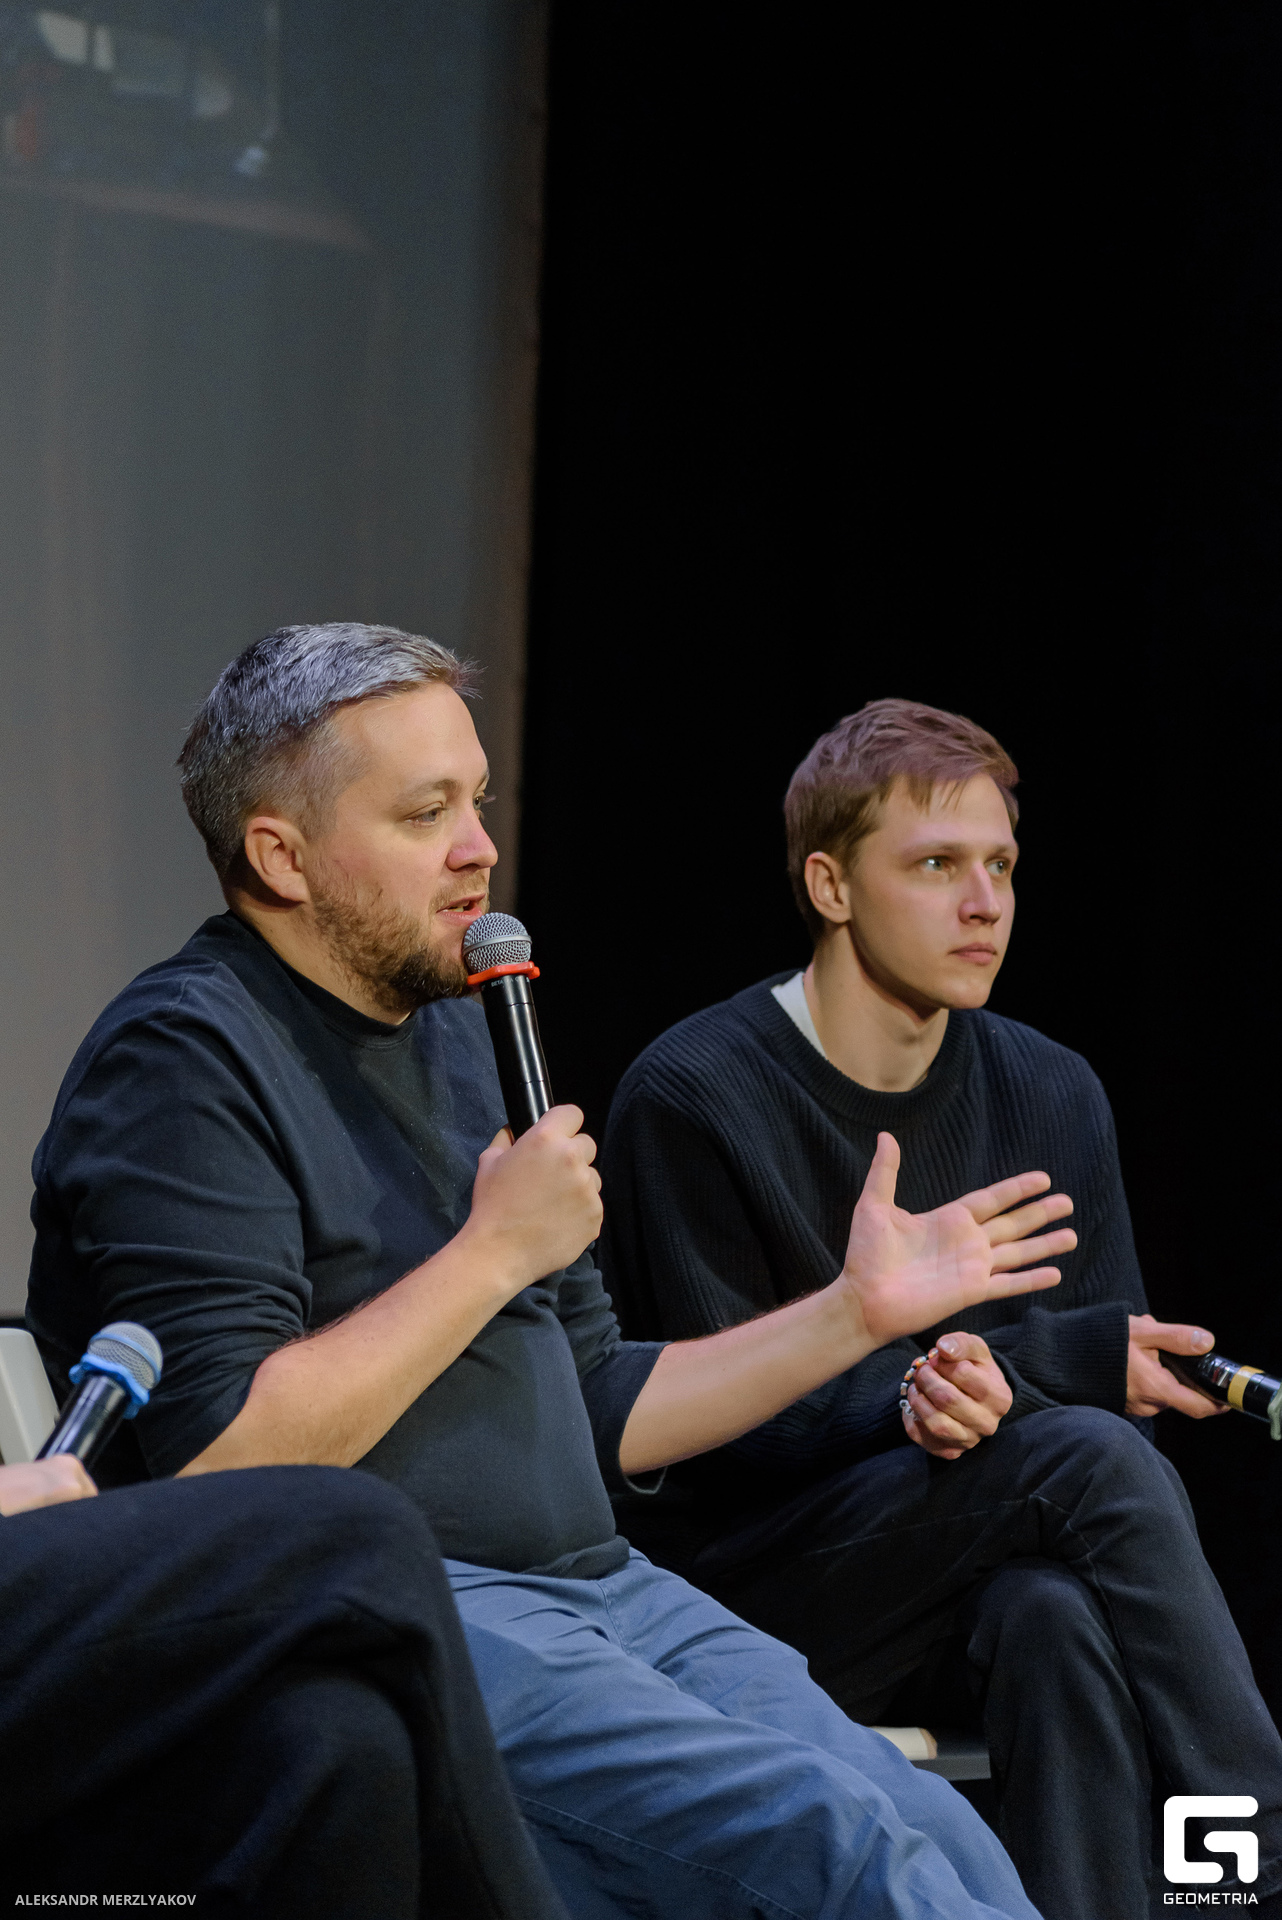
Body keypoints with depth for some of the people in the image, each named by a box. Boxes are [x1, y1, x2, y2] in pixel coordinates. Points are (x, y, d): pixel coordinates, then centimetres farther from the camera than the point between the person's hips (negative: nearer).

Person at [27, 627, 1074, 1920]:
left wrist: (855, 1311, 19)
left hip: (595, 1586, 8)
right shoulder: (183, 1059, -5)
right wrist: (496, 1252, -11)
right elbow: (216, 1455, -17)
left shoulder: (459, 1037, 22)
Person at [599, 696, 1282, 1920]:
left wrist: (987, 1389, -21)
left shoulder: (1050, 1097, 8)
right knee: (1083, 1456, -29)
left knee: (1057, 1613, -35)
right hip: (740, 1591, -4)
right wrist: (1053, 1362, -20)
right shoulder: (693, 1099, -9)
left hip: (970, 1597, 4)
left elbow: (1114, 1379, 6)